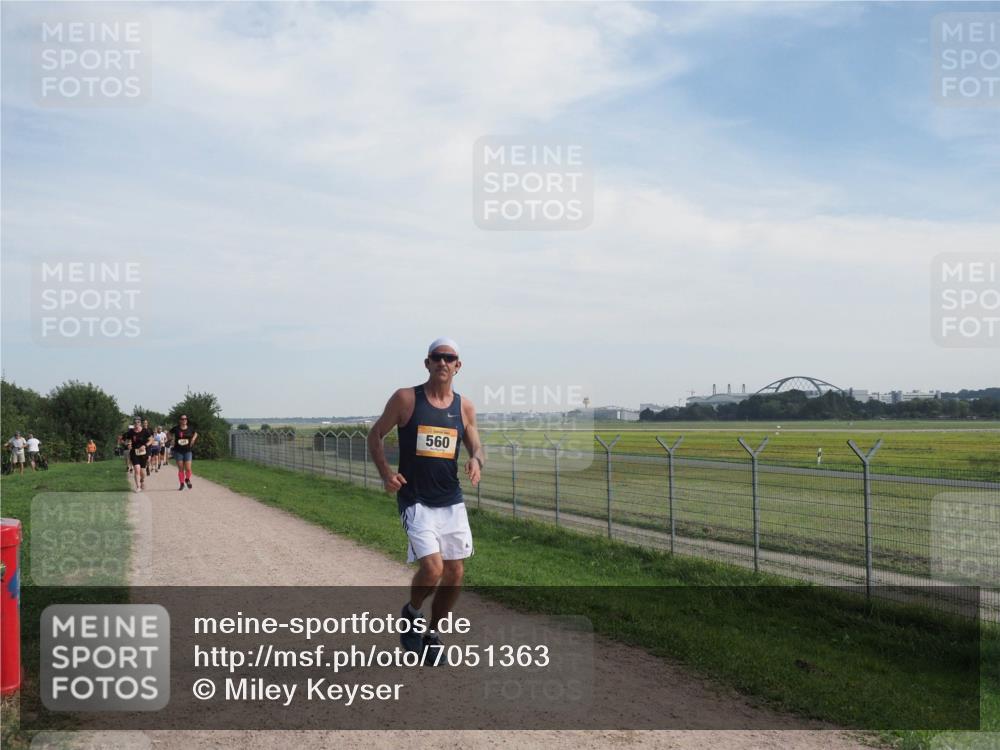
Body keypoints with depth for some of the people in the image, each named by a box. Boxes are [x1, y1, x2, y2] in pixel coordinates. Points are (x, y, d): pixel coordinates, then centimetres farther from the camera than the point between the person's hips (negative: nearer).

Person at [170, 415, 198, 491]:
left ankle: (187, 479, 24)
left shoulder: (190, 428, 0)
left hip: (188, 451, 0)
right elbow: (170, 433, 17)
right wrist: (172, 440, 4)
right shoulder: (176, 428, -3)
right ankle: (181, 483, 17)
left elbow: (195, 433, 21)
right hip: (178, 451, 0)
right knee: (180, 469, 3)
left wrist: (193, 439, 6)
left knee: (188, 468, -5)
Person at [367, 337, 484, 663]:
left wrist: (476, 461, -14)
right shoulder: (405, 398, -5)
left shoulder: (464, 406, 5)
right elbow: (375, 435, 2)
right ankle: (411, 614, 14)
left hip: (452, 501, 5)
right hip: (415, 500, -4)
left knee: (455, 574, 7)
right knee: (432, 567, -18)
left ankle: (431, 633, 30)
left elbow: (477, 448, 10)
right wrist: (386, 472, -13)